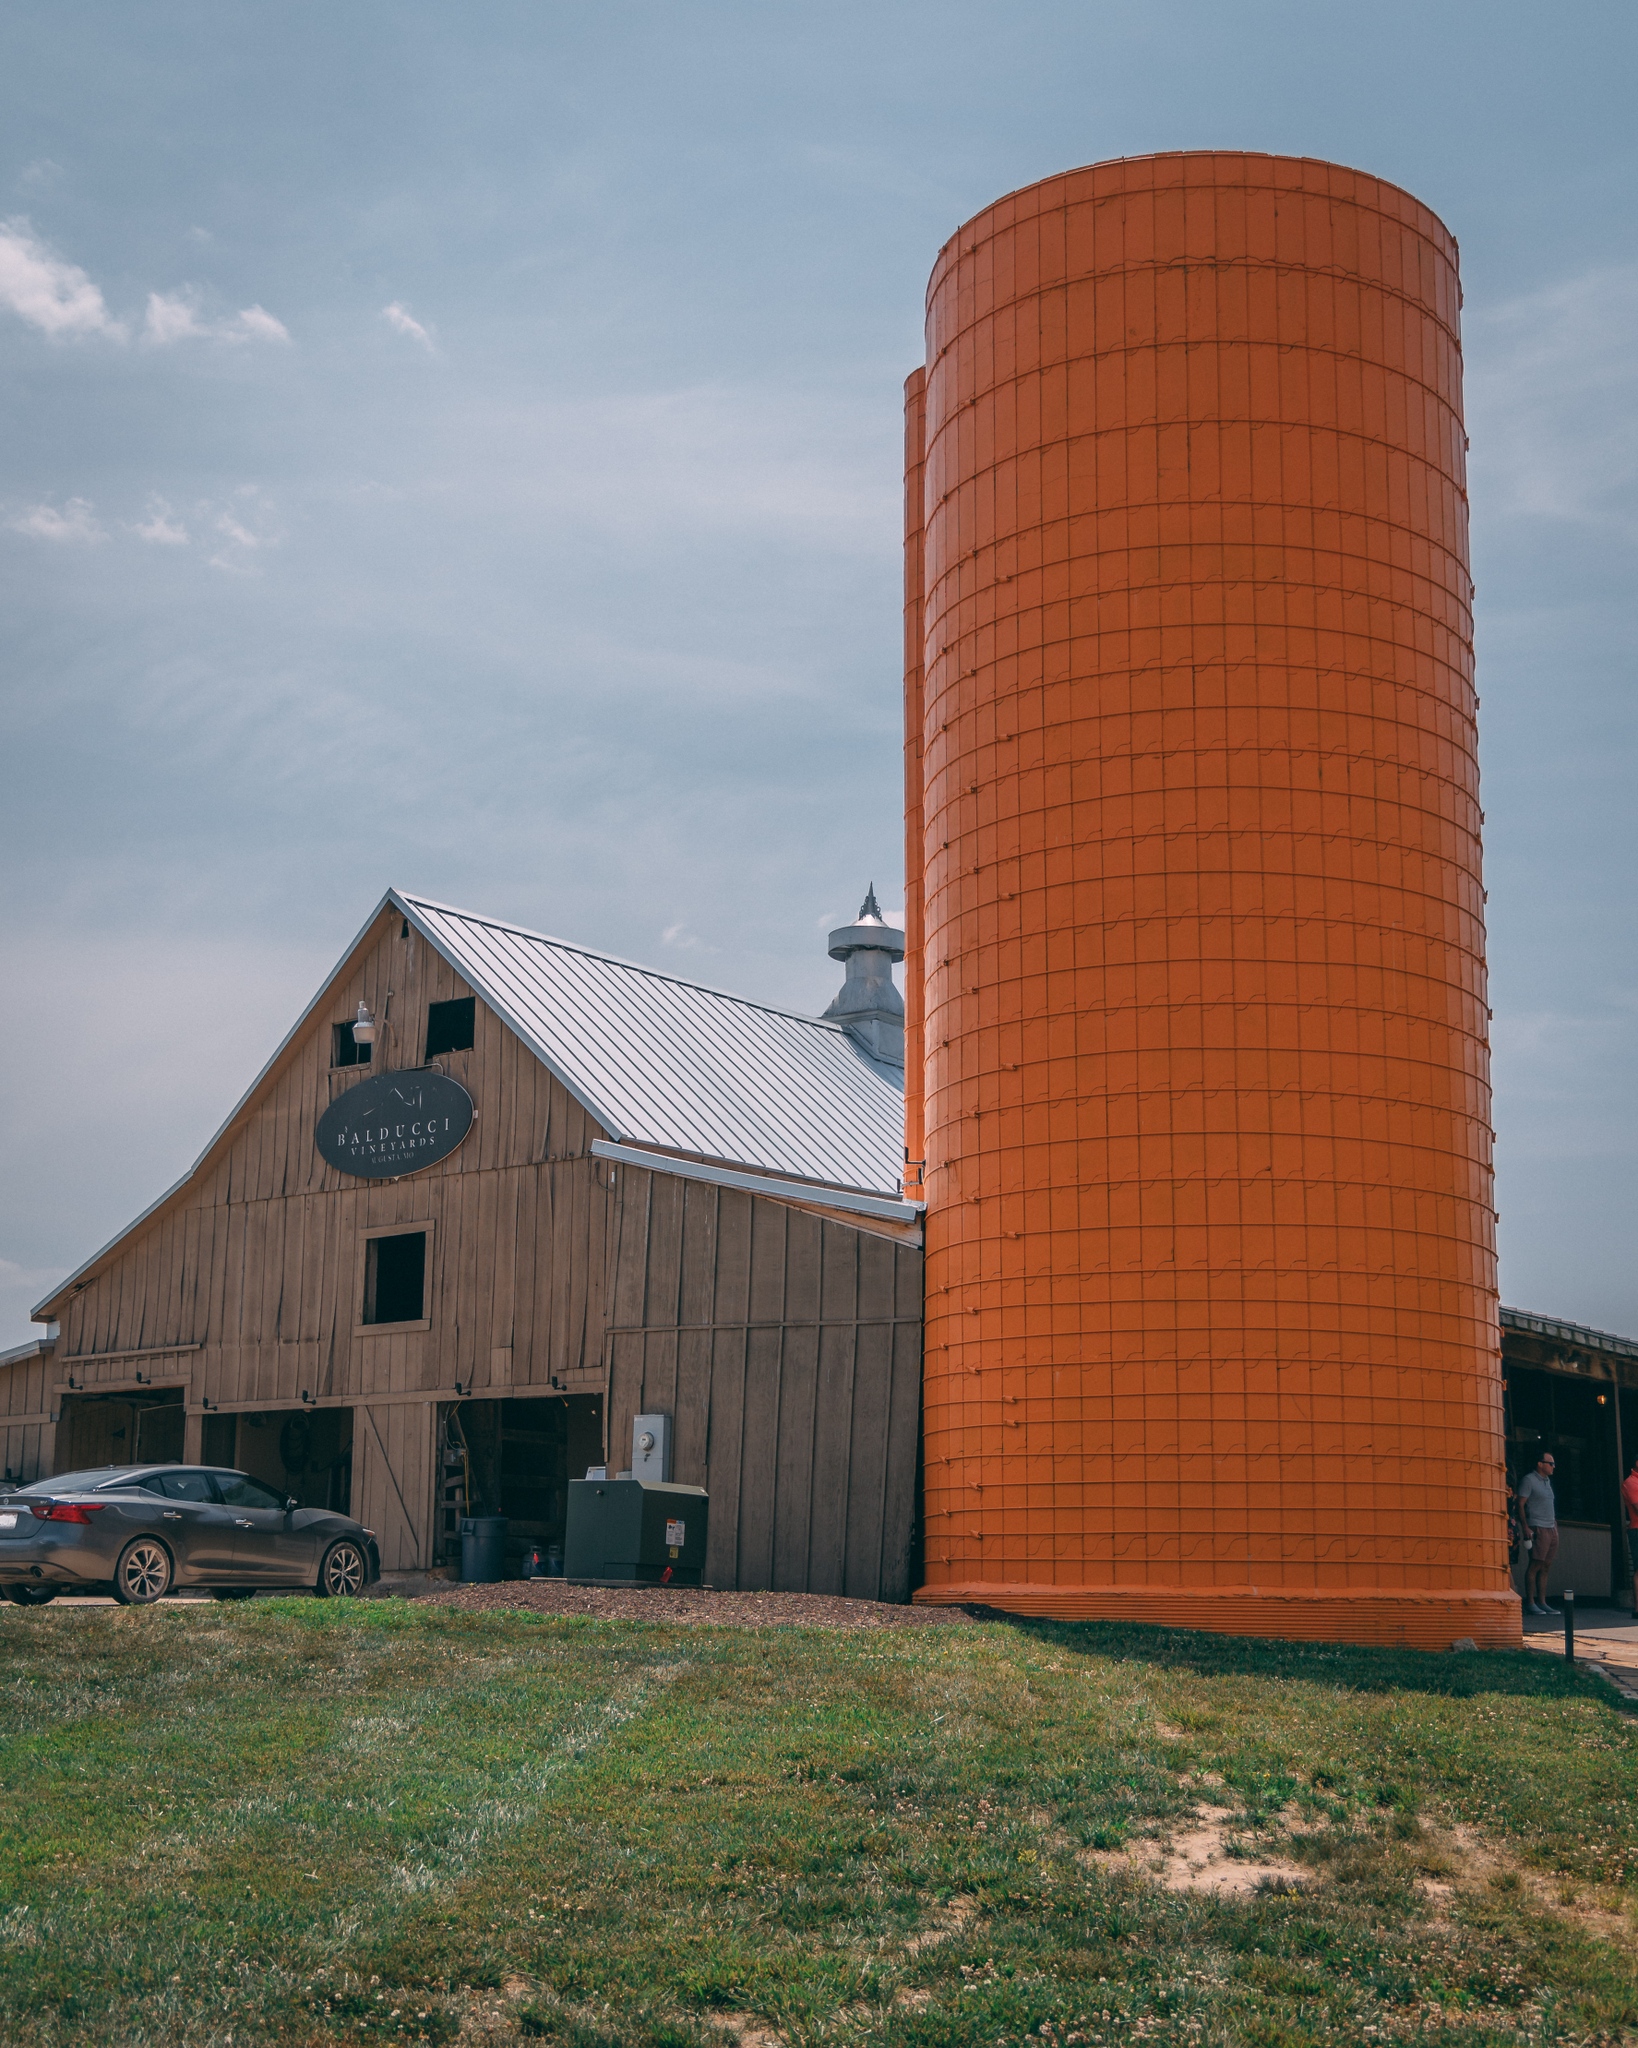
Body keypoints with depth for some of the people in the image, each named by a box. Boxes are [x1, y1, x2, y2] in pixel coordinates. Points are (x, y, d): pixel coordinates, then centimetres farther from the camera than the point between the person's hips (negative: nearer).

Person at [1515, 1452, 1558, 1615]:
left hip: (1551, 1529, 8)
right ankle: (1530, 1603, -6)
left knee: (1545, 1567, 6)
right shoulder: (1529, 1480, -5)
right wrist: (1525, 1527, -17)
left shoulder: (1547, 1480, 19)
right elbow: (1520, 1505, -10)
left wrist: (1555, 1526, 17)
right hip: (1538, 1528, -8)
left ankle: (1542, 1602, 8)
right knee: (1535, 1565, -8)